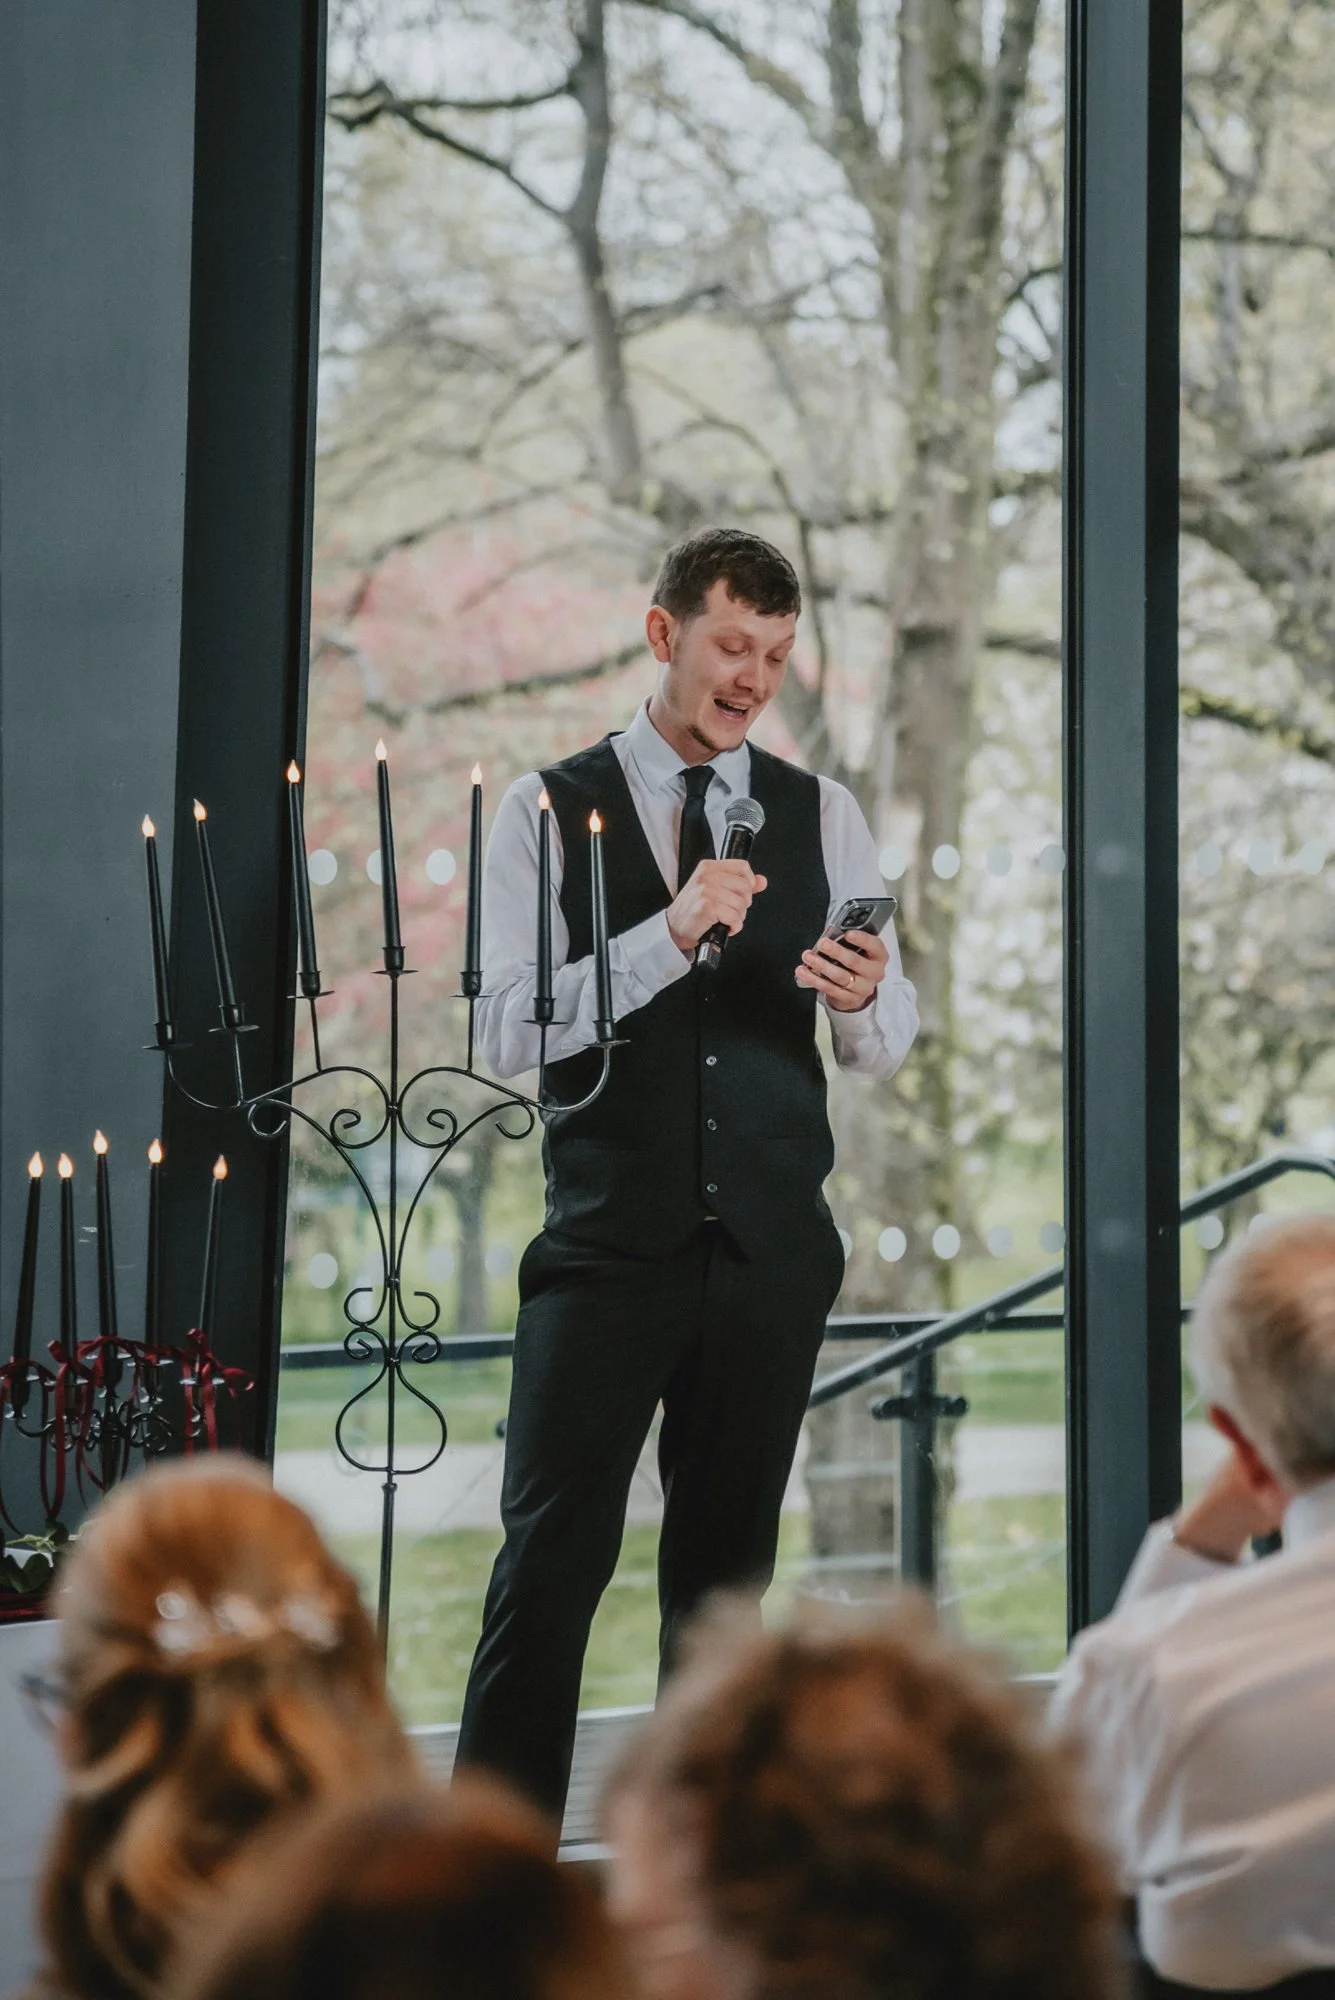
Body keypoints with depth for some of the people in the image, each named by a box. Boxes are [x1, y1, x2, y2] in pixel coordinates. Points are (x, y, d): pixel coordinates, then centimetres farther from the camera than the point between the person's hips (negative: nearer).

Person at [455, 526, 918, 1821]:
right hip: (608, 1243, -3)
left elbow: (886, 1050, 4)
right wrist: (671, 934, -22)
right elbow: (508, 1032, -11)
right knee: (552, 1555, -8)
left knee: (726, 1563, 9)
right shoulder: (549, 812, 1)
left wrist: (865, 997, -20)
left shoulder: (823, 817, 9)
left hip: (769, 1245, 3)